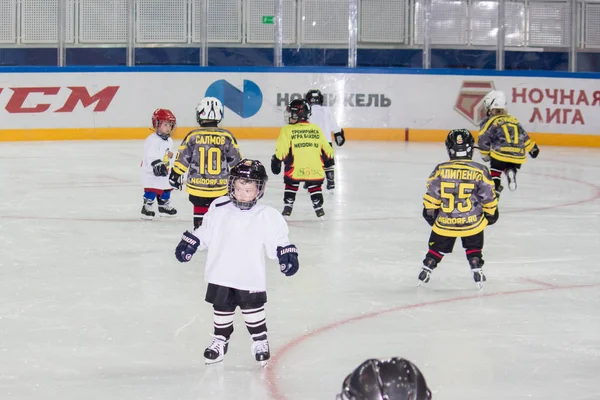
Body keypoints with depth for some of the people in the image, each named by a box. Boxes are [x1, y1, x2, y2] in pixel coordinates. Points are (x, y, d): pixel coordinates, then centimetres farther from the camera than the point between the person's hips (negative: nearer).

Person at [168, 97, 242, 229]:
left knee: (200, 213, 12)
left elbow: (182, 159, -3)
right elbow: (236, 161, 3)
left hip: (197, 186, 0)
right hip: (220, 187, 0)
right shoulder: (226, 137, -6)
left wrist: (175, 175, 11)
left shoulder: (193, 136, -8)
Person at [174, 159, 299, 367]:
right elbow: (205, 231, 11)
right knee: (222, 308, 12)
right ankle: (220, 339, 29)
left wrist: (287, 254, -16)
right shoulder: (219, 209, 0)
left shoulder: (266, 216, -8)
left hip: (250, 277, -2)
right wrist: (189, 243, 7)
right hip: (221, 274, 2)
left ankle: (260, 340, 23)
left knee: (253, 307, 6)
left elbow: (277, 239, -3)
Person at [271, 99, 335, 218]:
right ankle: (319, 208, 14)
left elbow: (282, 149, -9)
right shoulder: (316, 129, 9)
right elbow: (326, 148, 14)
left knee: (291, 185, 17)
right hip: (315, 167, 2)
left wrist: (276, 161, -1)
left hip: (295, 168, -2)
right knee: (315, 186, 17)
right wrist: (329, 159, 29)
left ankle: (288, 207, 15)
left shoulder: (287, 130, -3)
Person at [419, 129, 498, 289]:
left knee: (437, 247, 20)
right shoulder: (480, 171, -9)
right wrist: (491, 213, 14)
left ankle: (425, 271, 21)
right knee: (473, 247, 23)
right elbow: (488, 197, -2)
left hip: (444, 222, 0)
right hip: (472, 222, 0)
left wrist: (430, 212, 12)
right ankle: (476, 271, 17)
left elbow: (431, 197, -3)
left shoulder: (440, 170, -8)